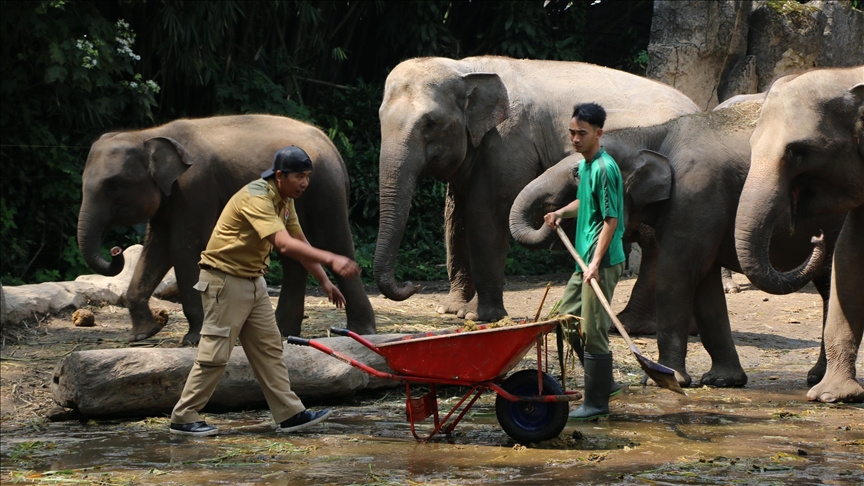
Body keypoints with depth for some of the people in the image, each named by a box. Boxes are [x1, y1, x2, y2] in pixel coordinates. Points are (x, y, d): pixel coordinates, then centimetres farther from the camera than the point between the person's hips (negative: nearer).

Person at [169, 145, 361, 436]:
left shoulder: (285, 201, 7)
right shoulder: (257, 198, -25)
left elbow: (301, 244, 16)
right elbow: (284, 244, -37)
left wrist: (325, 282, 9)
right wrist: (331, 260, -43)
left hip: (253, 280, 10)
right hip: (225, 280, -10)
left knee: (269, 348, 7)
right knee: (215, 352, -7)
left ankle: (290, 414, 7)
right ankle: (182, 418, 1)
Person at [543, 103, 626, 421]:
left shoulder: (605, 169, -16)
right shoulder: (584, 165, 13)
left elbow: (611, 219, -19)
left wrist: (596, 263, -24)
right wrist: (562, 213, 13)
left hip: (603, 262, -10)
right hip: (585, 259, 10)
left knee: (593, 330, -6)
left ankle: (597, 402, 0)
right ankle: (604, 382, 25)